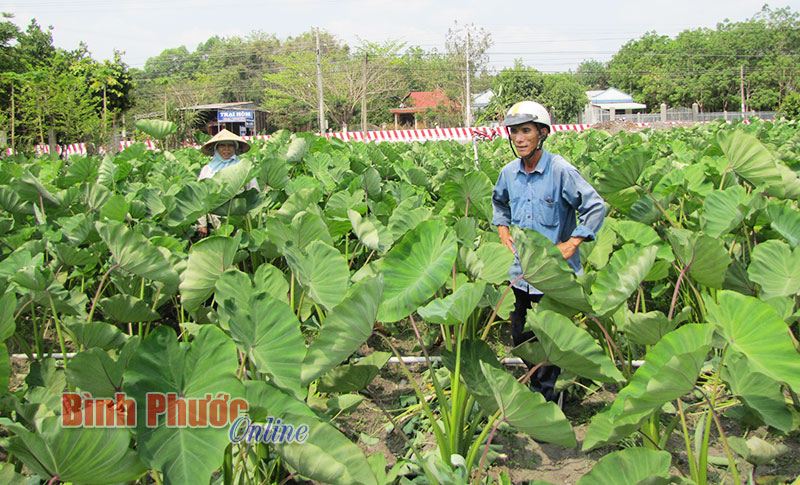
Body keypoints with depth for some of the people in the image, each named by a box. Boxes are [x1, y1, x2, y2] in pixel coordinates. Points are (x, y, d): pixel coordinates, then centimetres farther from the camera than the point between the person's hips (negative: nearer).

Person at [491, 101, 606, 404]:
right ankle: (536, 382, 39)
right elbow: (499, 202, 27)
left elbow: (596, 207, -12)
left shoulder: (560, 171, -15)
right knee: (519, 335, 16)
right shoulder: (509, 173, 4)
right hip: (520, 270, 6)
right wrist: (502, 228, 11)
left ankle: (549, 398, 22)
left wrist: (572, 243, -16)